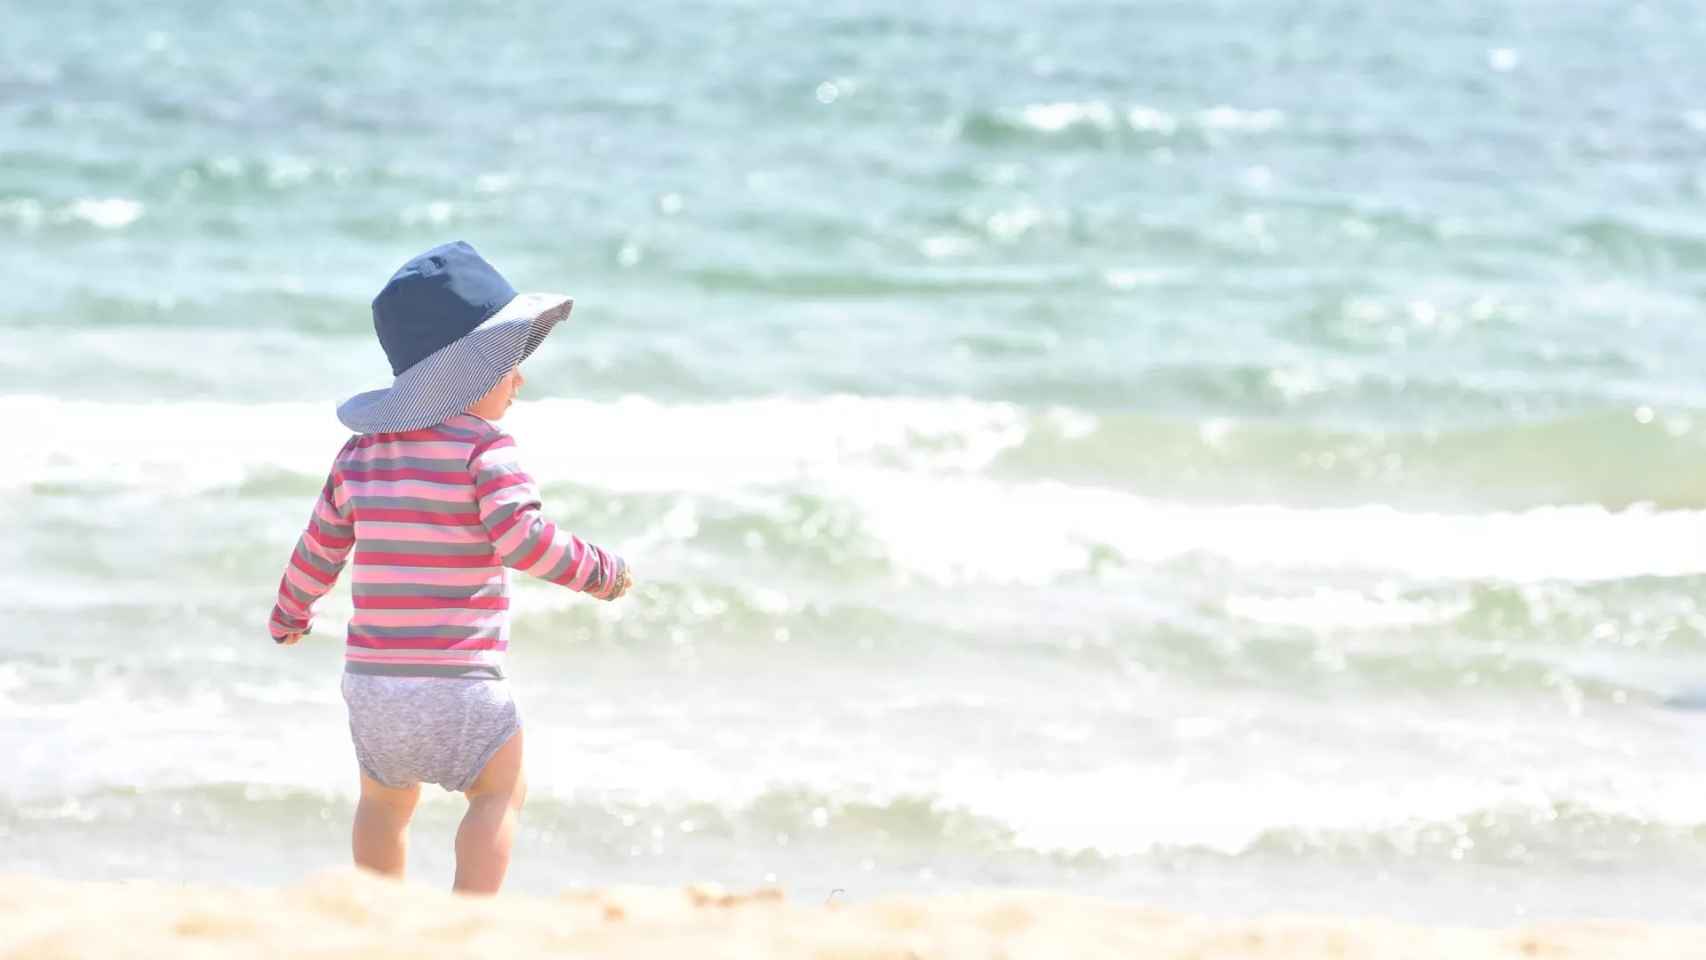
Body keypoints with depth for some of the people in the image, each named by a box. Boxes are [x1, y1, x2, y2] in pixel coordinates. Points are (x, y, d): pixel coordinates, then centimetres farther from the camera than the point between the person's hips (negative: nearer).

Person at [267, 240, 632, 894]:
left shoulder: (362, 454, 10)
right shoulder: (483, 451, -11)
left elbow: (320, 546, 20)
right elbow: (522, 539, -23)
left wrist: (288, 614, 37)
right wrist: (599, 572, -9)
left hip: (370, 678, 6)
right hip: (455, 680, -6)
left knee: (384, 799, 24)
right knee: (498, 793, 8)